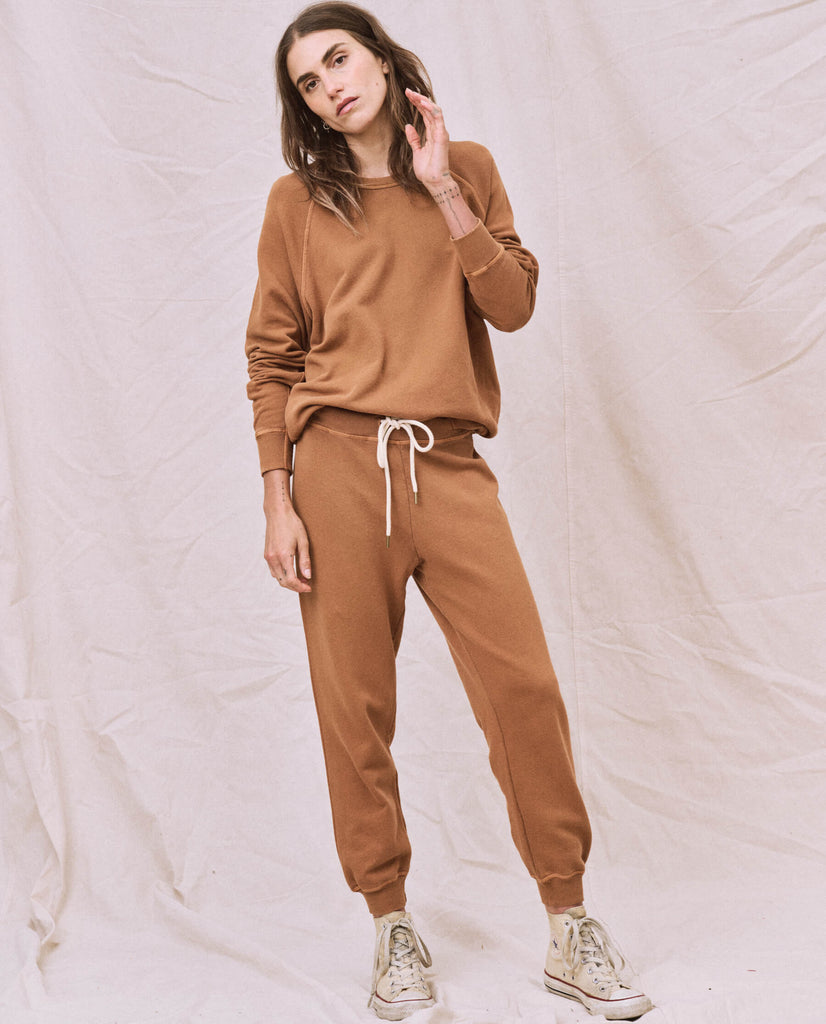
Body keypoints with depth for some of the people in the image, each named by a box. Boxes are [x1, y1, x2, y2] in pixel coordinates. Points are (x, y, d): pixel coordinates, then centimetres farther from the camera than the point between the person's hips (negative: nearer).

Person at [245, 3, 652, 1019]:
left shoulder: (467, 170, 13)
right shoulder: (298, 201, 8)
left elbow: (512, 305, 2)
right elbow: (272, 360, 6)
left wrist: (443, 190, -3)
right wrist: (277, 501, -2)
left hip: (448, 465, 1)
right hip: (338, 458, 0)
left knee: (524, 685, -6)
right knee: (355, 705, 1)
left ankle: (570, 931, 8)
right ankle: (393, 929, 16)